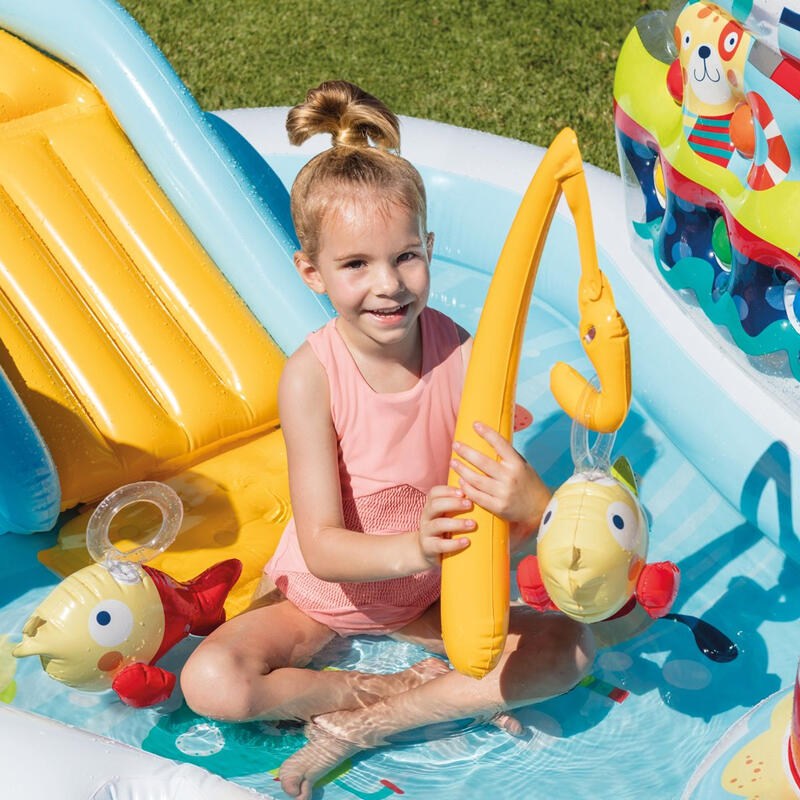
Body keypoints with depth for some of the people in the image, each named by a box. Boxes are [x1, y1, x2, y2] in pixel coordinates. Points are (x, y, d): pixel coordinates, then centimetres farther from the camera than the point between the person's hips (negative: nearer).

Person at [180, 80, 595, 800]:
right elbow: (322, 546, -27)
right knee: (211, 683, -26)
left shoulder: (465, 360, -21)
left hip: (430, 599, 2)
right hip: (319, 595, -2)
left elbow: (514, 517, -24)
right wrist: (409, 549, -48)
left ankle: (359, 725, -12)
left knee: (572, 648, -15)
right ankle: (422, 691, -9)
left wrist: (531, 504, -49)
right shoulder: (311, 376, -25)